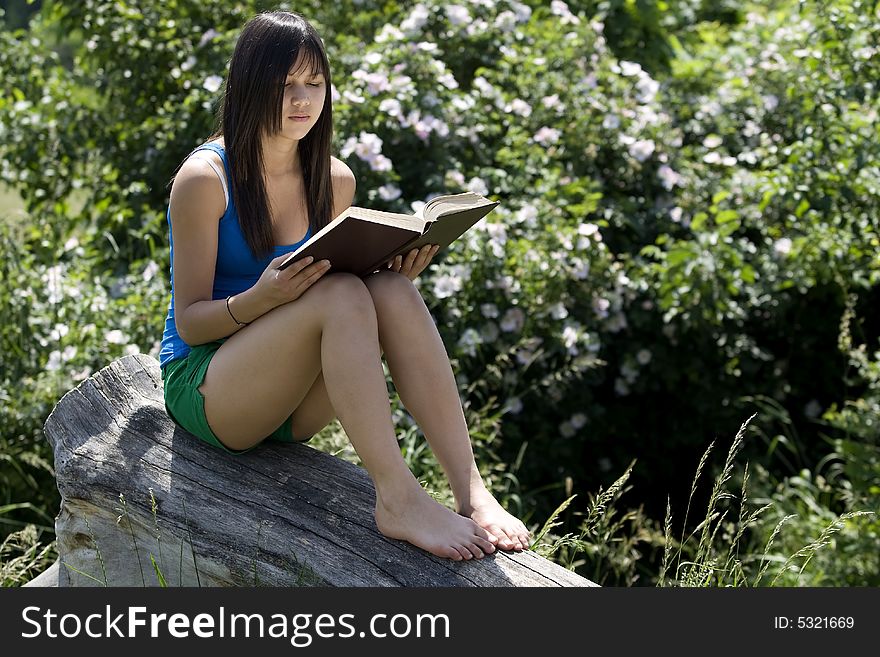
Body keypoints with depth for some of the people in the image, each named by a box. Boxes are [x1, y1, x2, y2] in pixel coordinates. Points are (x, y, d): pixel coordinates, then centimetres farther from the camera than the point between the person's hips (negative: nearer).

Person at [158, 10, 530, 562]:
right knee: (341, 294, -31)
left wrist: (394, 272, -9)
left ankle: (472, 492, -32)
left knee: (394, 293, -24)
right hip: (203, 387, -5)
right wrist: (262, 297, -32)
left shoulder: (335, 181, 5)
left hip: (291, 403, 5)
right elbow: (189, 321, -12)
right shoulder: (205, 178, -12)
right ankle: (398, 499, -36)